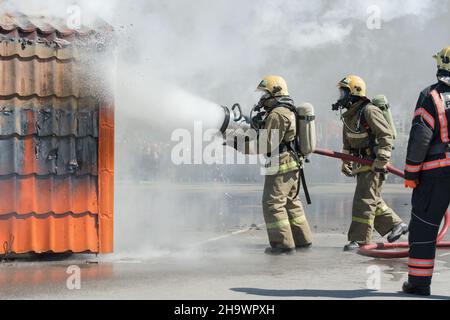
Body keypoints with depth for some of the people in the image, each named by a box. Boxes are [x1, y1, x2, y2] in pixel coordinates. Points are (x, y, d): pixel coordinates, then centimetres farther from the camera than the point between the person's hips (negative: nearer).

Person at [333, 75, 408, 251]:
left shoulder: (369, 111, -17)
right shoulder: (349, 115, 12)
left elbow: (386, 136, -20)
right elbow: (347, 141, 23)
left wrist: (381, 161, -23)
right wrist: (345, 162, 18)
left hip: (373, 163, -9)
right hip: (361, 163, 9)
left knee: (364, 200, -8)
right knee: (373, 200, 15)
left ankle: (360, 240, -4)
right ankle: (396, 225, 28)